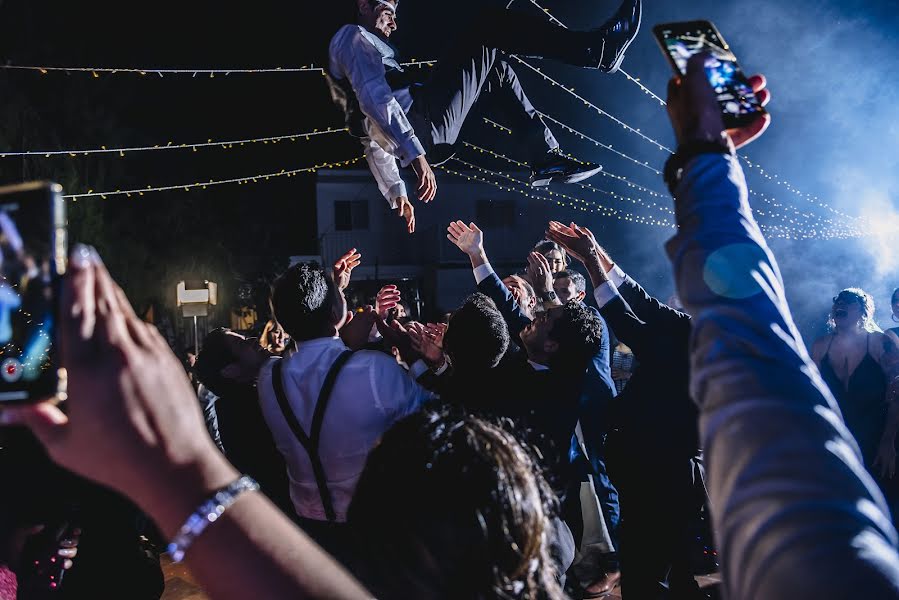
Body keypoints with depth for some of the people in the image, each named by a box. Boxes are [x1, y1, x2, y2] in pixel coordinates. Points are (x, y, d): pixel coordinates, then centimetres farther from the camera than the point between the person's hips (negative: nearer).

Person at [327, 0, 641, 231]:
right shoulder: (353, 36, 3)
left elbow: (374, 141, 35)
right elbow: (375, 97, -17)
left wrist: (396, 194, 35)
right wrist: (415, 154, -26)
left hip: (411, 138, 10)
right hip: (421, 126, -10)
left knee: (495, 69, 26)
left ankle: (547, 159, 13)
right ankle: (598, 49, -18)